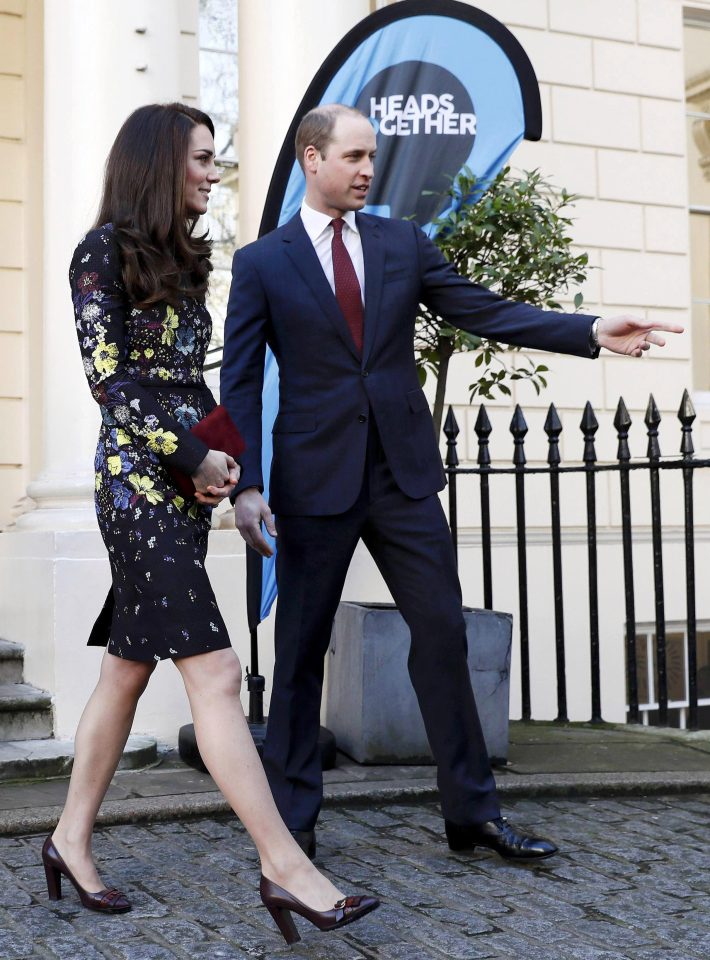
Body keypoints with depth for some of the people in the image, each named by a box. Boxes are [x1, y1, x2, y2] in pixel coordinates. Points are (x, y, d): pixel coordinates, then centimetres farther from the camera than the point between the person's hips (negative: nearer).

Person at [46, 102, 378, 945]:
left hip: (183, 487, 8)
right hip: (138, 480, -8)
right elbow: (108, 376, -12)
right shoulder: (106, 251, -5)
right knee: (212, 671, -12)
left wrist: (222, 459, 1)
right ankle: (283, 865, -12)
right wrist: (192, 458, -11)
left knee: (128, 667, 11)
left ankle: (71, 840, 22)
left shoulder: (182, 259, 17)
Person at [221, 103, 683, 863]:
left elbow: (486, 312, 5)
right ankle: (293, 818, 18)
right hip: (315, 478, -3)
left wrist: (593, 332, -4)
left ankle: (473, 813, 16)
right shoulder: (260, 263, 1)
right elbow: (240, 383, -2)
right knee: (302, 648, 5)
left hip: (403, 471, 3)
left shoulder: (403, 243, 9)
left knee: (443, 634, 5)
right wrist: (246, 484, -12)